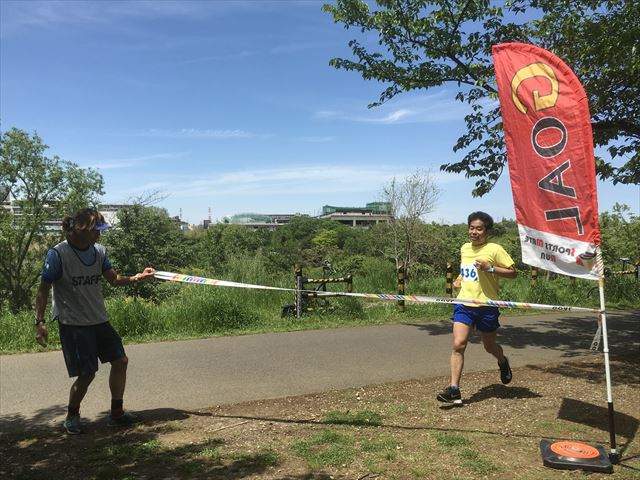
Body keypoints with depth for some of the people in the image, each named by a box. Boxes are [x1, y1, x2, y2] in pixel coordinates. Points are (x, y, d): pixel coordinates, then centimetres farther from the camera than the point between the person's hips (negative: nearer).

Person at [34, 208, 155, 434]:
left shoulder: (99, 251, 2)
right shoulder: (58, 254, -15)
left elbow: (114, 279, 7)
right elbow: (43, 290, -9)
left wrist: (139, 277, -10)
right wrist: (39, 322, -14)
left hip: (99, 320, 7)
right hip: (72, 324, -6)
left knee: (120, 360, 6)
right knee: (87, 373, -5)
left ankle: (116, 413, 22)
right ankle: (72, 416, 23)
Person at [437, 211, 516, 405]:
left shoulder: (494, 249, -8)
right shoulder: (464, 248, 9)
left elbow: (513, 272, -6)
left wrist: (490, 268, -19)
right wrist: (459, 279, 10)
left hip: (487, 305, -3)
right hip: (464, 303, 4)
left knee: (489, 346, 14)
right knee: (458, 345, -9)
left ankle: (503, 362, 50)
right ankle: (454, 390, -8)